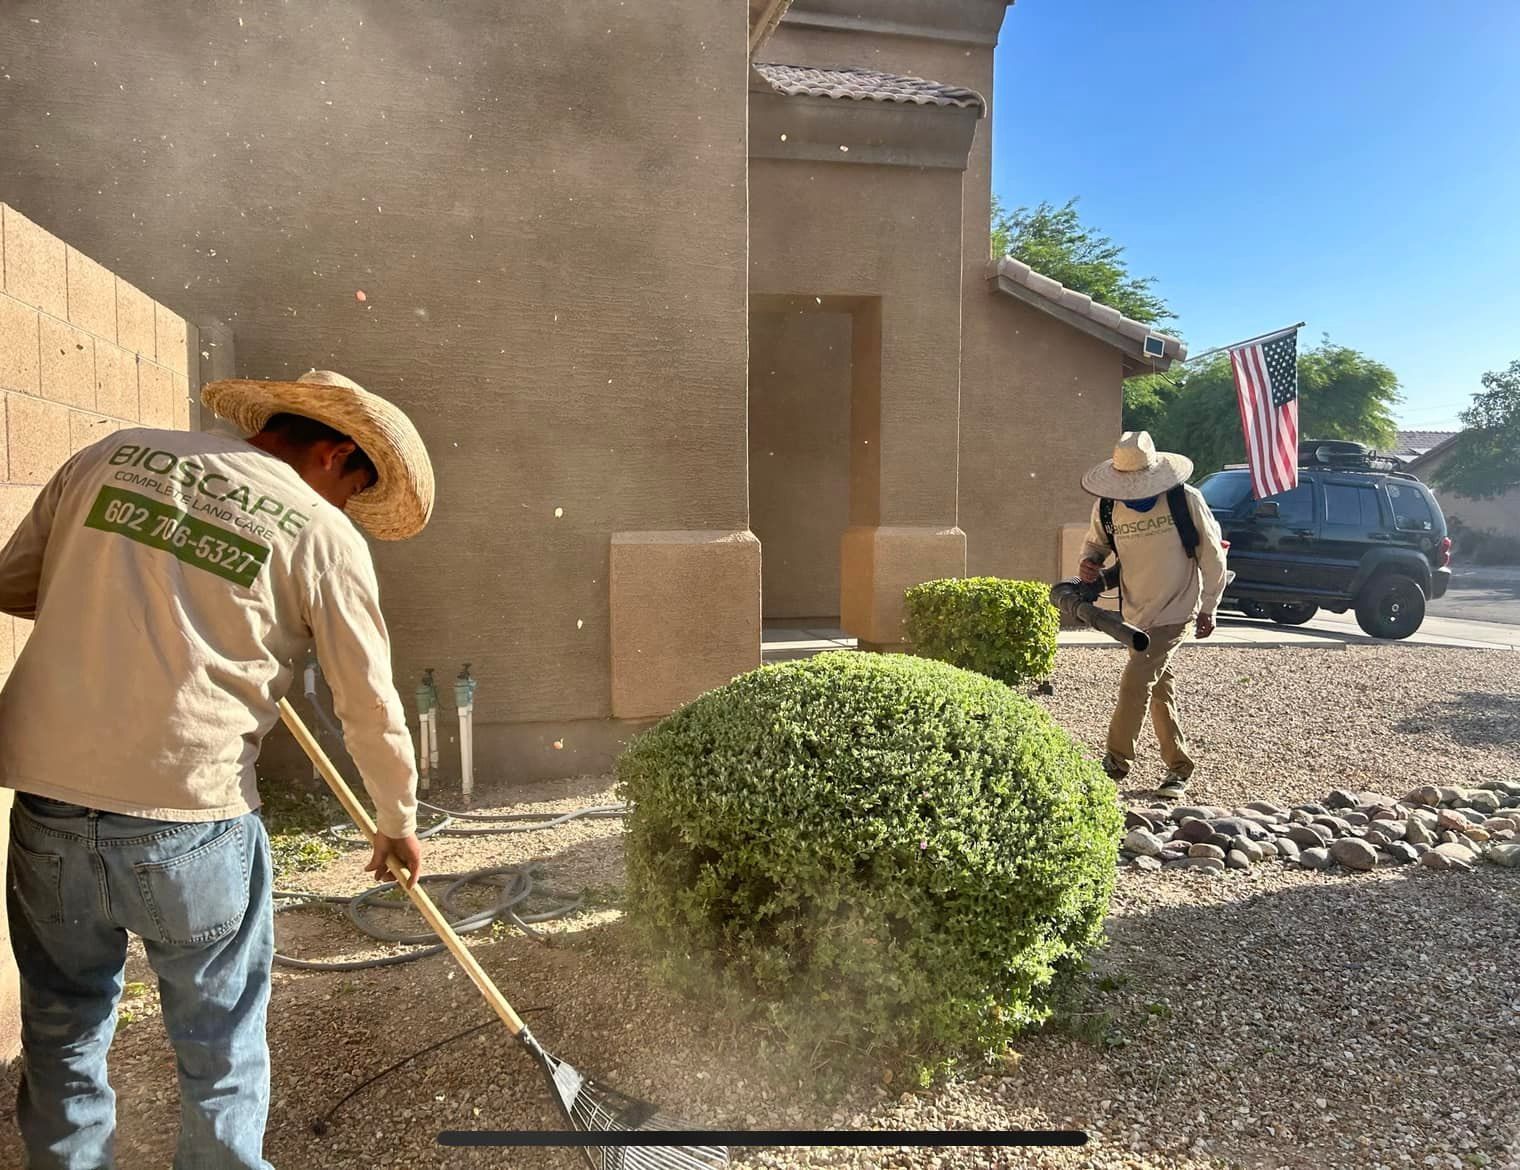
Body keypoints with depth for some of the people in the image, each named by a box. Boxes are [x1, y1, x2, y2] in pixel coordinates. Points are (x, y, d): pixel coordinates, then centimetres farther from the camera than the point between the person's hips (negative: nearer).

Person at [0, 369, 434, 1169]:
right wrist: (399, 823, 13)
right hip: (190, 820, -4)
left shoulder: (112, 456, 6)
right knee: (221, 1053, 17)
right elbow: (372, 713, -1)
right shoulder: (323, 535, -5)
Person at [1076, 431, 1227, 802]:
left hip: (1176, 610, -5)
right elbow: (1096, 542, 14)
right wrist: (1090, 561, -10)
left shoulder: (1186, 499, -15)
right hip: (1136, 613, 5)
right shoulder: (1106, 507, -5)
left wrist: (1208, 608, -1)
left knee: (1136, 681, -14)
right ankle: (1178, 767, 28)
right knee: (1160, 688, 14)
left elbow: (1211, 554, -4)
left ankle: (1116, 762, -2)